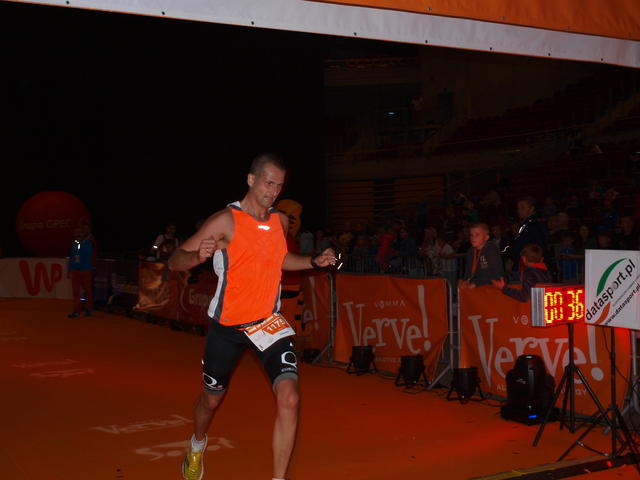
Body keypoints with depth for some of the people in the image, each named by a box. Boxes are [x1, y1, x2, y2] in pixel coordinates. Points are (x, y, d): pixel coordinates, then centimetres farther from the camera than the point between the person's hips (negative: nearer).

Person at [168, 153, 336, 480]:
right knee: (211, 398, 17)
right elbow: (175, 261, -16)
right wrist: (199, 256, -38)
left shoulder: (280, 221, 1)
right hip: (227, 324, -2)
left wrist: (315, 262, 5)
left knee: (289, 398, -17)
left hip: (267, 321, 3)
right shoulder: (226, 221, -15)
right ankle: (197, 446, 51)